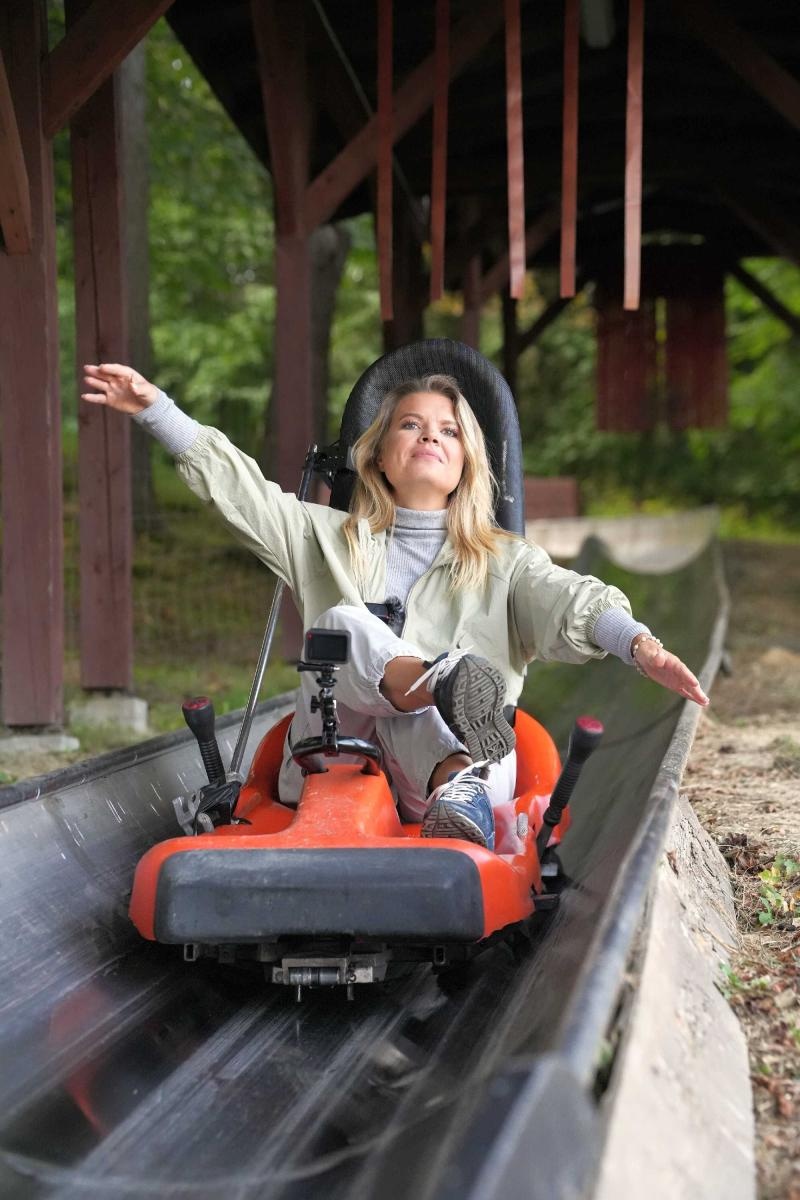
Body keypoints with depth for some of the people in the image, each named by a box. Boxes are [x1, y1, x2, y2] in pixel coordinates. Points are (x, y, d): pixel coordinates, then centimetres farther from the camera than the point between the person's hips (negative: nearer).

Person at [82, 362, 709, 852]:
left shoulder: (503, 559, 19)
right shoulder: (331, 540, 24)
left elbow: (571, 601, -1)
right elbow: (239, 489, 15)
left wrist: (640, 644, -23)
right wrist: (155, 407, 4)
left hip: (458, 753, 0)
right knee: (345, 623, -26)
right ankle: (449, 687, -52)